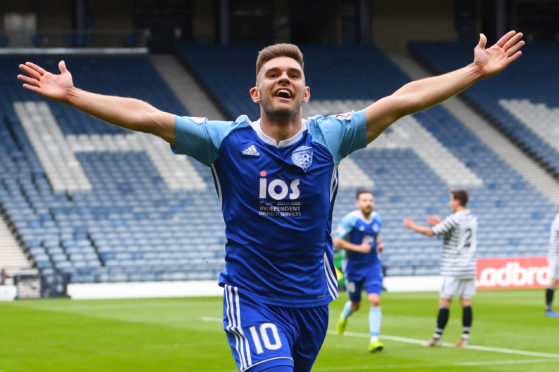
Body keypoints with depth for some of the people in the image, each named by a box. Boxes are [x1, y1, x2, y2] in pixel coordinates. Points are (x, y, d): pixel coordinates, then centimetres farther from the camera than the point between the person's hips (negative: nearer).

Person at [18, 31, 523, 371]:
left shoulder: (328, 138, 0)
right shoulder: (227, 141, -3)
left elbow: (404, 99, -3)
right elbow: (144, 116, -6)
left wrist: (477, 70, -5)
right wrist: (71, 95, -10)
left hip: (312, 299, 3)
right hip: (252, 299, -3)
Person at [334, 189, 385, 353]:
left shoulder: (377, 218, 3)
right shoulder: (350, 219, -14)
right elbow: (337, 242, -14)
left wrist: (379, 244, 2)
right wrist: (358, 248, -22)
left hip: (373, 267, 3)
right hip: (354, 267, -3)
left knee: (375, 301, -15)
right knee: (355, 305, 13)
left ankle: (374, 340, -13)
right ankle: (344, 316, 51)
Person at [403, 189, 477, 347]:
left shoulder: (454, 219, -12)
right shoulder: (472, 219, 11)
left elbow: (431, 232, -9)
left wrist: (412, 226, 4)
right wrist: (440, 223, 26)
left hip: (453, 269, -7)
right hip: (469, 268, 7)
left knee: (444, 301, -2)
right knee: (466, 302, 6)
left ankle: (437, 338, 0)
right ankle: (465, 338, 3)